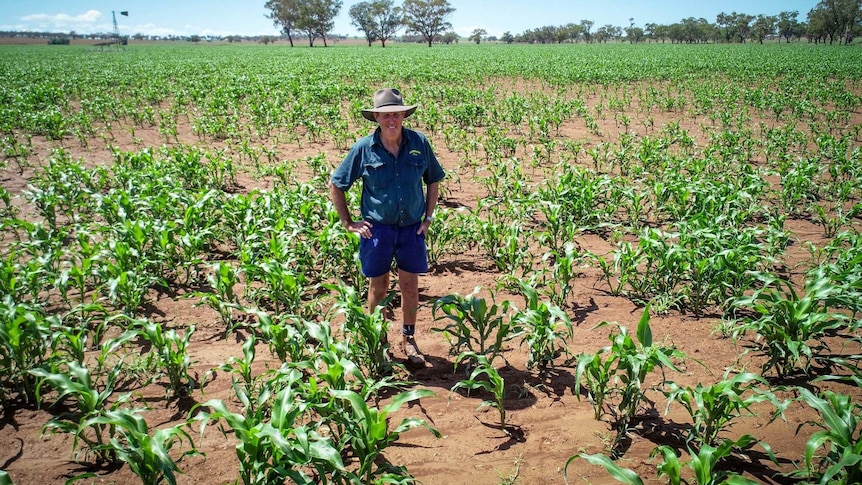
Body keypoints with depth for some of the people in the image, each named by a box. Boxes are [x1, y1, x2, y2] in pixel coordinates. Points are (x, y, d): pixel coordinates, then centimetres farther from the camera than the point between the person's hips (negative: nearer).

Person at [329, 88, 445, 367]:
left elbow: (433, 181, 11)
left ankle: (409, 339, 27)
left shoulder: (419, 143, -4)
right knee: (378, 288, 9)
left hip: (412, 229, 2)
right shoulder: (363, 148, -9)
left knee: (410, 287, 9)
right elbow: (335, 186, 2)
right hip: (377, 229, -1)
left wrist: (428, 217, 5)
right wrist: (348, 223, -1)